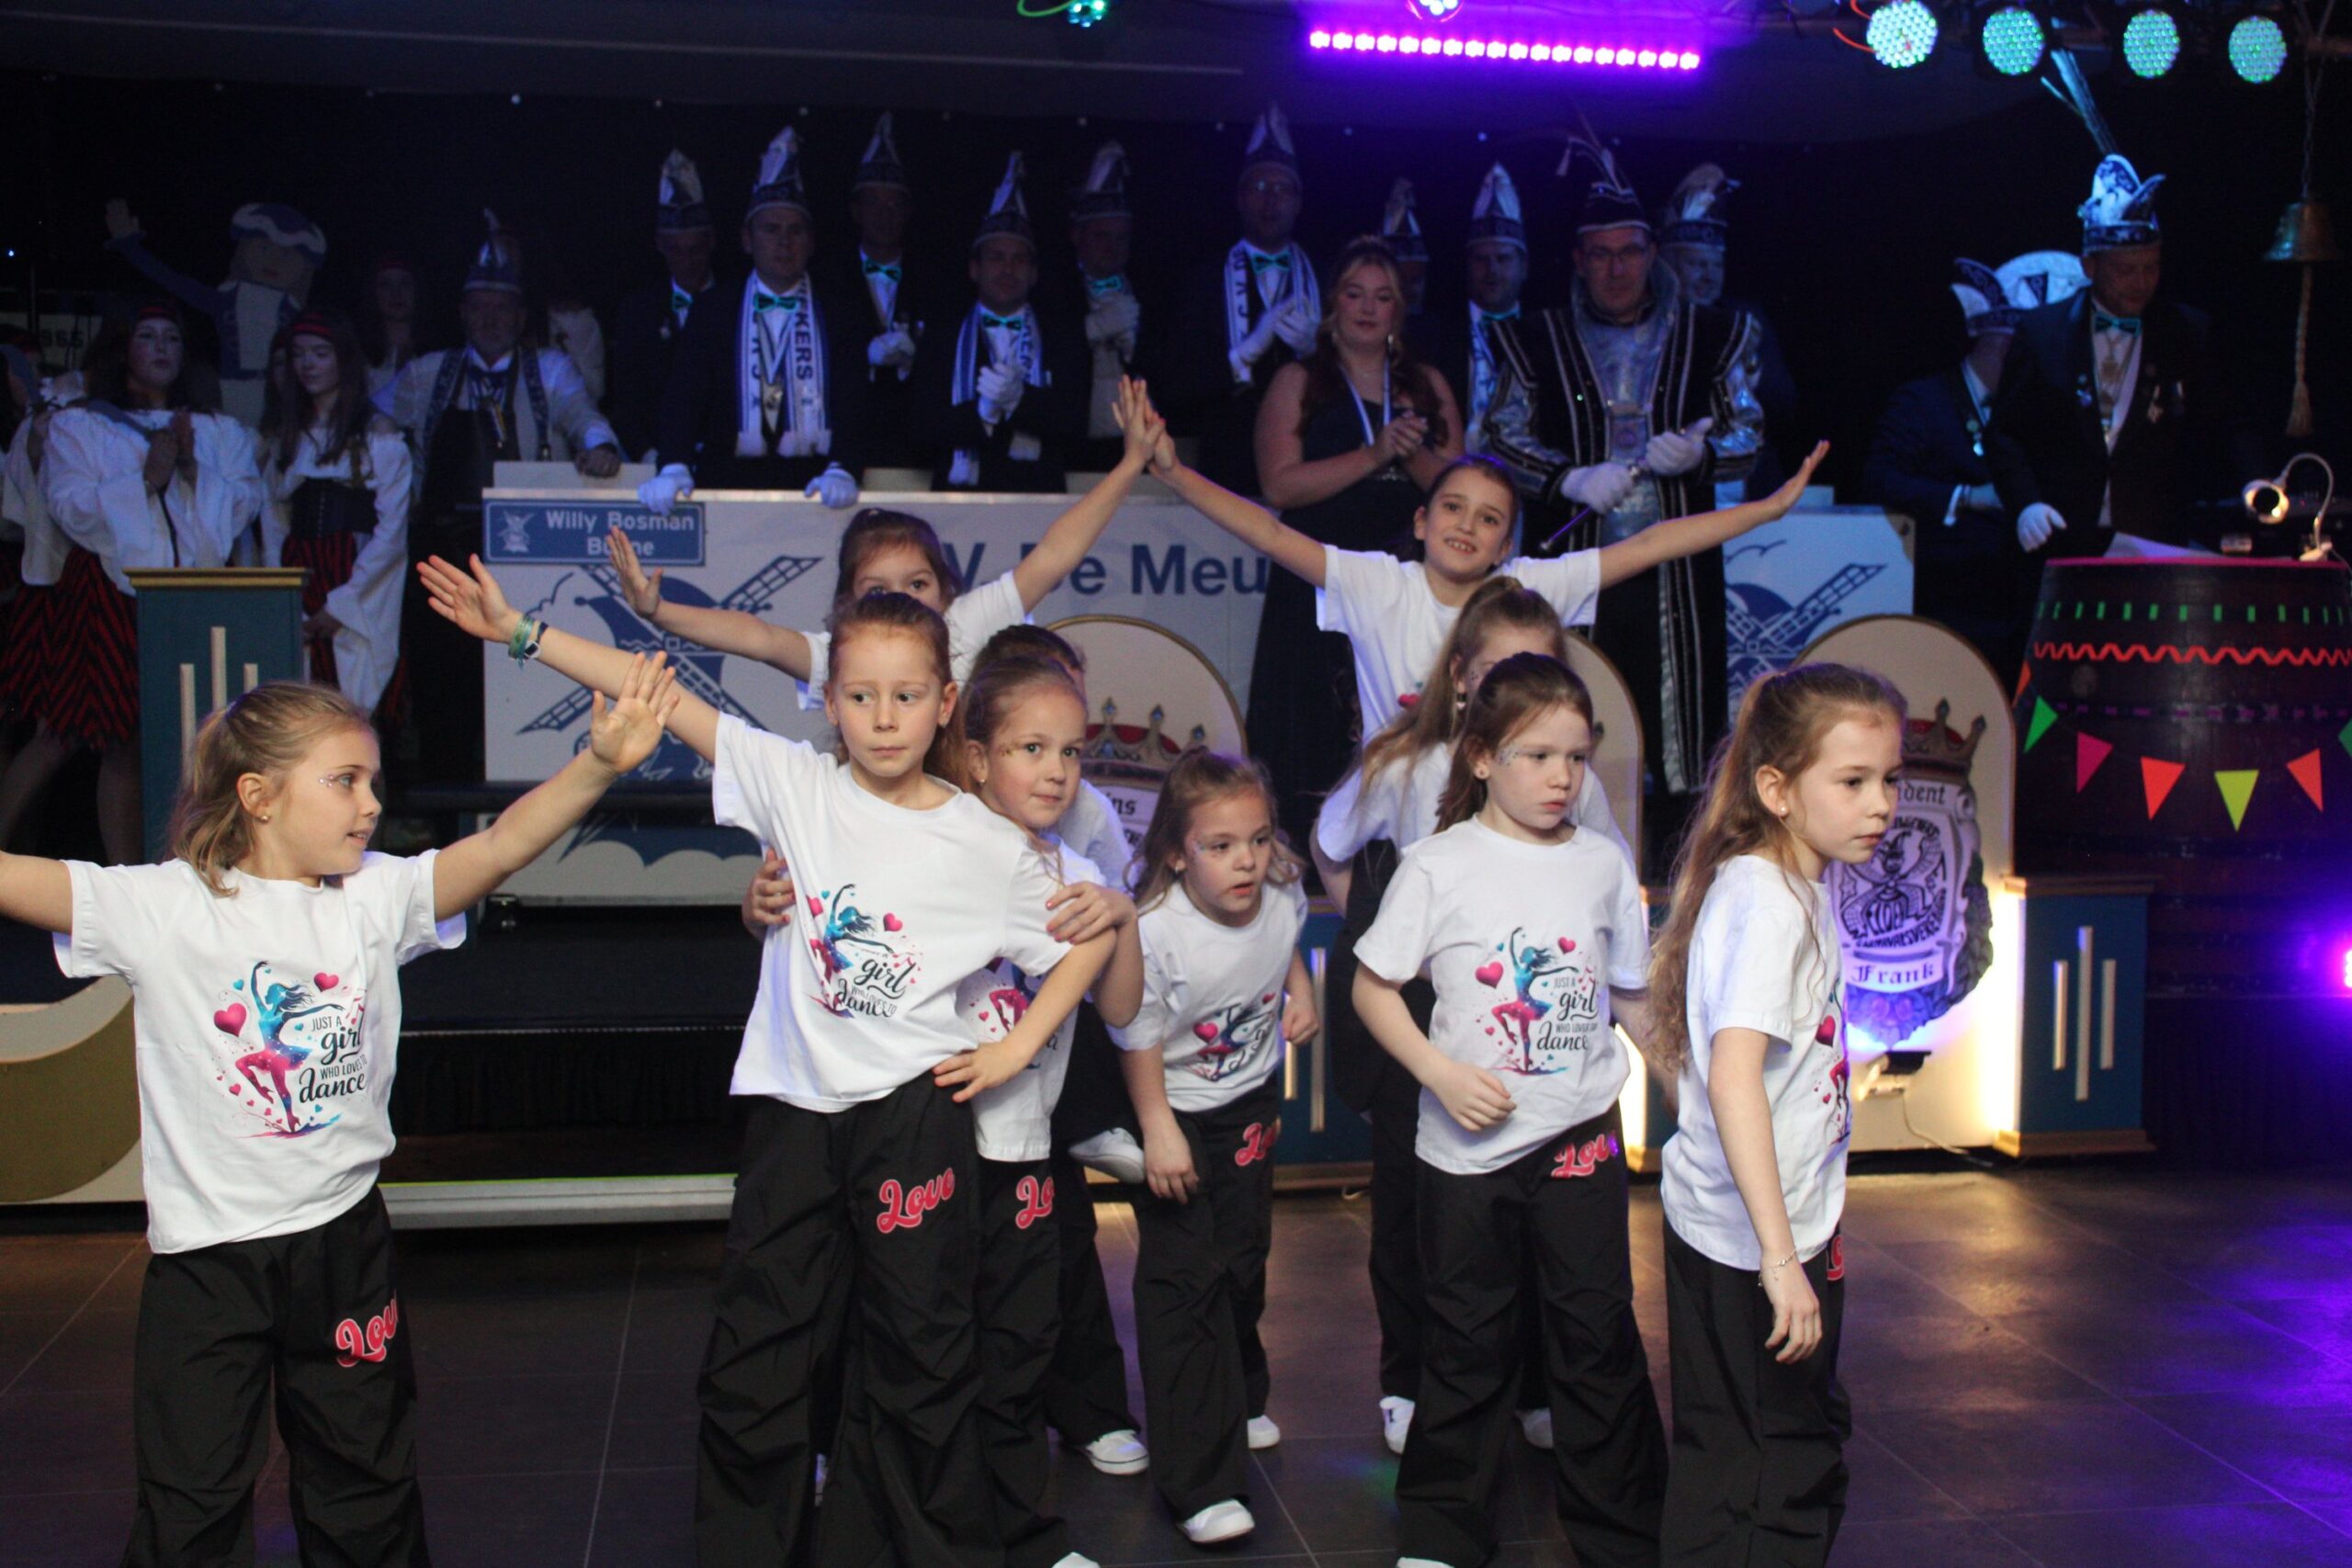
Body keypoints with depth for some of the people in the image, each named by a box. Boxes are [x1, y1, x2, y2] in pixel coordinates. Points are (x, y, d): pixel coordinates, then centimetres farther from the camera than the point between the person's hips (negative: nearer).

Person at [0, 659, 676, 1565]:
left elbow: (501, 845, -14)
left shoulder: (376, 897, -1)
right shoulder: (161, 907, -9)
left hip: (344, 1241, 3)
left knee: (368, 1493, 19)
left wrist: (598, 763, -28)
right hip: (205, 1254, -3)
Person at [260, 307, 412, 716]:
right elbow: (272, 525, 14)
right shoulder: (282, 435, 17)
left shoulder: (377, 433, 0)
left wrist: (341, 603, -10)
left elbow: (391, 533, -6)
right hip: (298, 582, 4)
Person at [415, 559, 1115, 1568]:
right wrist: (520, 632, -7)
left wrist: (1015, 1050, -1)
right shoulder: (797, 786, -2)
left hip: (912, 1111, -1)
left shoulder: (987, 843, -3)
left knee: (916, 1361, 9)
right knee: (753, 1363, 9)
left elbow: (1085, 942, 6)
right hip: (793, 1107, 2)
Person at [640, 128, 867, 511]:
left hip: (813, 489, 0)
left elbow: (852, 404, 2)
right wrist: (674, 467, -16)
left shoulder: (839, 317, 13)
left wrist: (843, 470, -18)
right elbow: (684, 396, 3)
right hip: (727, 482, 0)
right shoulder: (712, 312, 14)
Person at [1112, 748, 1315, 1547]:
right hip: (1177, 1113, -6)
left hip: (1249, 1100, 6)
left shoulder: (1282, 897, -14)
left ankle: (1237, 1402, 45)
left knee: (1245, 1258, 20)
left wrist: (1300, 989, -4)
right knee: (1184, 1280, -9)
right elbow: (1139, 1038, -20)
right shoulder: (1156, 931, -30)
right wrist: (1158, 1132, -19)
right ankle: (1201, 1479, -6)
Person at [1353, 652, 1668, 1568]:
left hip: (1581, 1137, 2)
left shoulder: (1603, 865, 2)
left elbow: (1633, 996, 12)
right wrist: (1444, 1074, -14)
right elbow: (1372, 987, -4)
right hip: (1470, 1145, -2)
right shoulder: (1440, 867, -7)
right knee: (1469, 1348, 10)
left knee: (1598, 1337, 6)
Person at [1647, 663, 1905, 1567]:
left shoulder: (1798, 889, 7)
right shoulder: (1765, 902, -22)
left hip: (1776, 1224, 9)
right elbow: (1732, 1075, -33)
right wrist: (1782, 1257, -35)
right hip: (1753, 1240, -9)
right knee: (1789, 1456, 4)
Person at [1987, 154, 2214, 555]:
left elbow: (2214, 430, 11)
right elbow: (2005, 433, 7)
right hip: (2061, 545, -1)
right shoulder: (2040, 331, 6)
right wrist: (2026, 504, -8)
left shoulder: (2189, 334, 9)